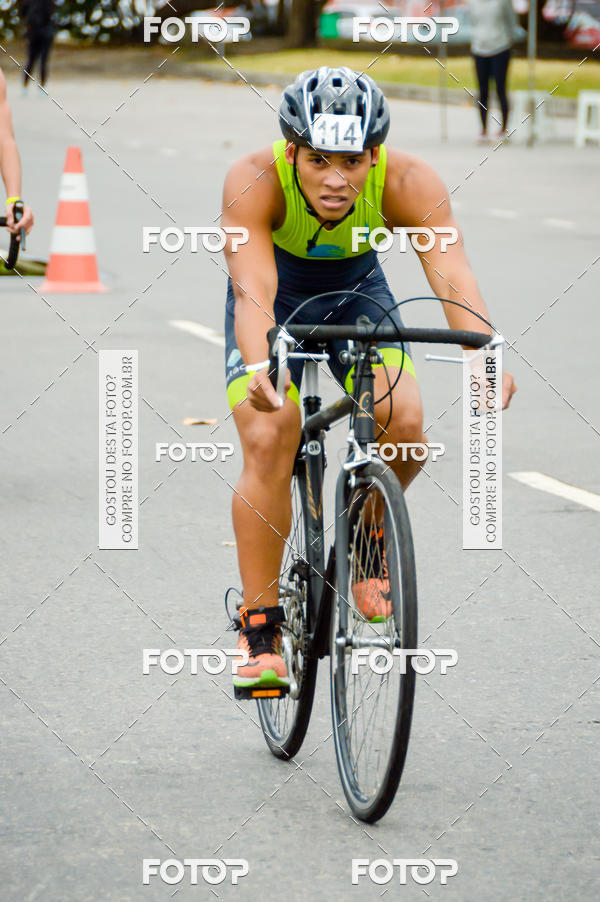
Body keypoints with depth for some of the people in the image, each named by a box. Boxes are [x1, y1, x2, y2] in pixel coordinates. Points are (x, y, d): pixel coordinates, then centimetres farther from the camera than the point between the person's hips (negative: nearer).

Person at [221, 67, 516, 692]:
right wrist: (259, 367, -66)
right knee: (268, 443, -19)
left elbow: (451, 273, -44)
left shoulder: (407, 183, -32)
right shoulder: (255, 181, -36)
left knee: (403, 422, -20)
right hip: (277, 294, -2)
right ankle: (259, 630, -8)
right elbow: (252, 289, -46)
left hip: (356, 289, 2)